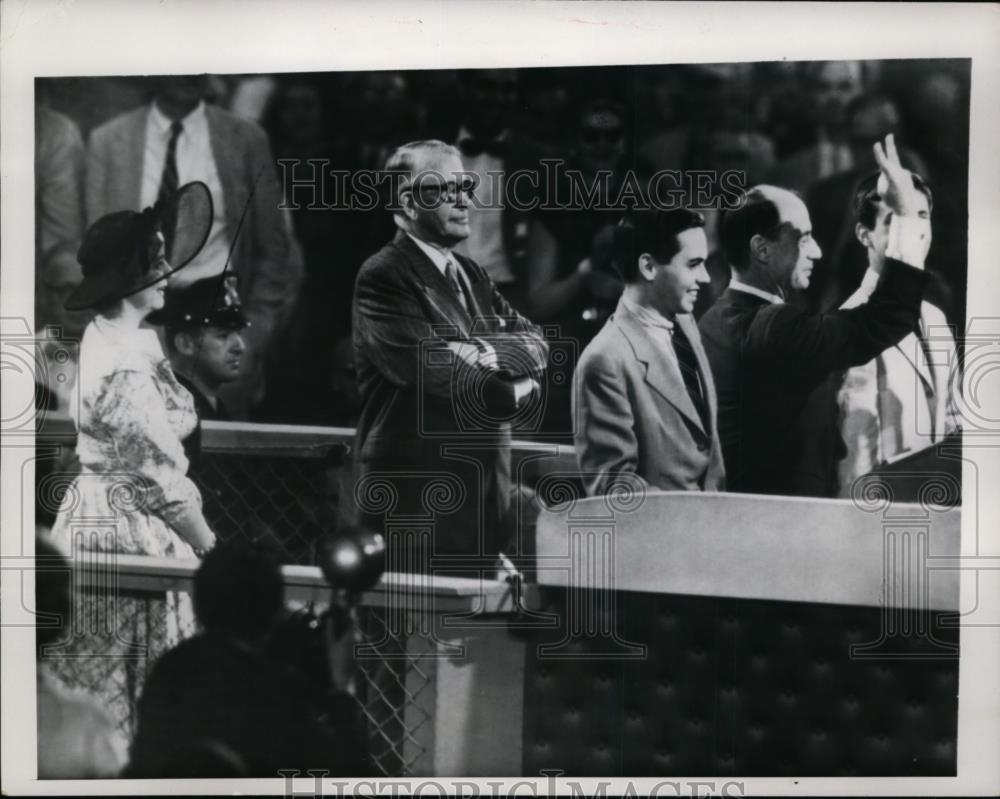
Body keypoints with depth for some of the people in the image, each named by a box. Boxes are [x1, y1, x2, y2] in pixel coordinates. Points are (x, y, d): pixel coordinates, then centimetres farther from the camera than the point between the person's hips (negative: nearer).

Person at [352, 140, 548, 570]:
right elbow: (432, 369, -20)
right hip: (417, 499, -7)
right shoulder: (383, 277, -9)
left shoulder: (472, 275, 17)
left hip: (486, 494, 7)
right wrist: (511, 391, -6)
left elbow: (534, 342, 6)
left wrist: (489, 354, -15)